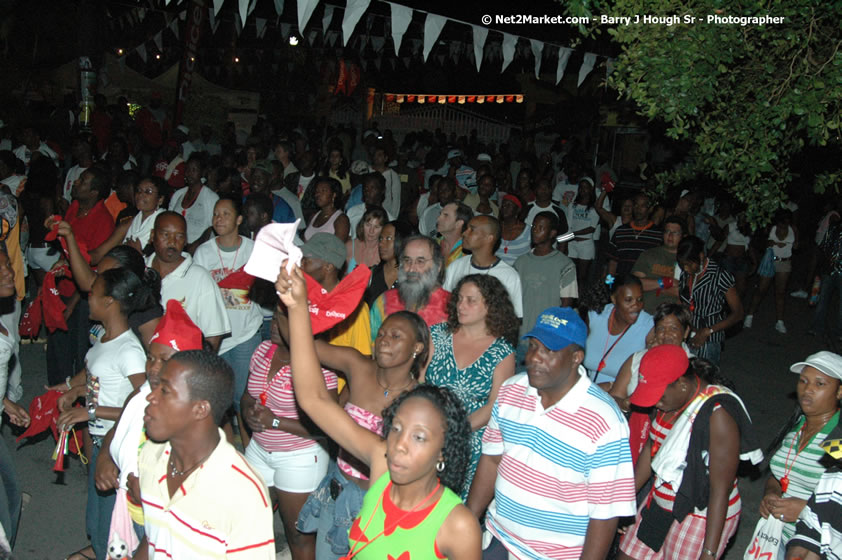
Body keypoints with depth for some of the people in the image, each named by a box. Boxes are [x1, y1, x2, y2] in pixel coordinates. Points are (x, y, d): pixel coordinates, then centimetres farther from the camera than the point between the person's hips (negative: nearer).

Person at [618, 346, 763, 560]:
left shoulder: (718, 414, -24)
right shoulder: (670, 400, -2)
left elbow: (721, 490, -23)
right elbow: (651, 449, 11)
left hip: (702, 516, -7)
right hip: (660, 505, 8)